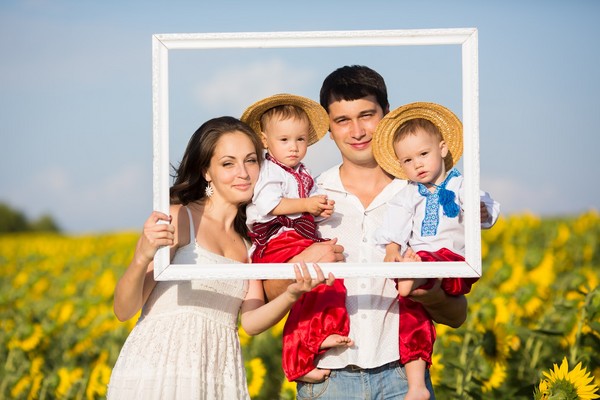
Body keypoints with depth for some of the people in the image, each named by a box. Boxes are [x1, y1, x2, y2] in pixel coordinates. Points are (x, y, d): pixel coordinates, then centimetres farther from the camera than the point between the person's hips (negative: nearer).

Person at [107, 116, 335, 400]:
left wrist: (292, 294, -15)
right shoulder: (178, 219, -4)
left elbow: (251, 321, 3)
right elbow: (124, 310, -7)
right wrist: (142, 257, -25)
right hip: (158, 369, -5)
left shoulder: (250, 241, 14)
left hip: (219, 376, 5)